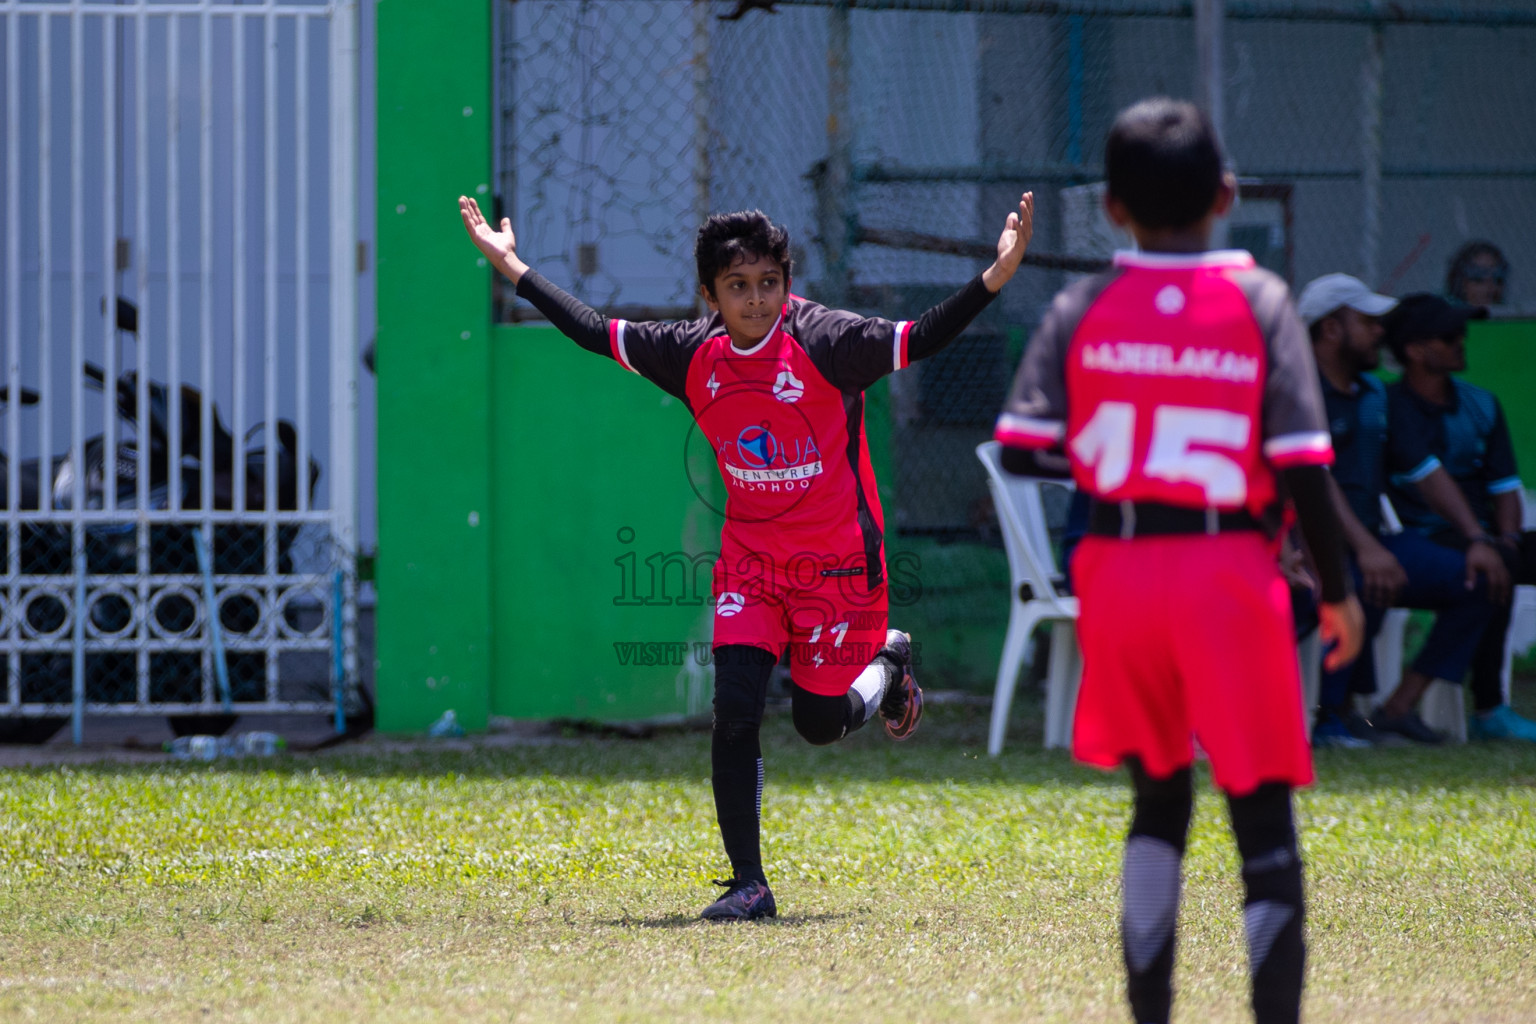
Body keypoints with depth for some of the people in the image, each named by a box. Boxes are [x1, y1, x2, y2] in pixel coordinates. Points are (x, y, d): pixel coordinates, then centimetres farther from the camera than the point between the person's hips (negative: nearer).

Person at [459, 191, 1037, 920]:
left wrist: (994, 278, -38)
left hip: (834, 560, -3)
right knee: (734, 712, -11)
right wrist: (514, 270, 9)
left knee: (820, 721, 5)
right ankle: (747, 884, -3)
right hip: (749, 562, 3)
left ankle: (887, 664, 39)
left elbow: (921, 340, -23)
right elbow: (597, 333, 8)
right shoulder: (695, 355, -3)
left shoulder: (823, 341, -16)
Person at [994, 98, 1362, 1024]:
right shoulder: (1260, 303, -4)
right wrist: (1338, 591, 1)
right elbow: (1302, 466, -8)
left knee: (1159, 793, 19)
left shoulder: (1083, 310, 1)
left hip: (1118, 570, 3)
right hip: (1230, 572, -3)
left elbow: (1020, 450, -5)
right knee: (1262, 805, 2)